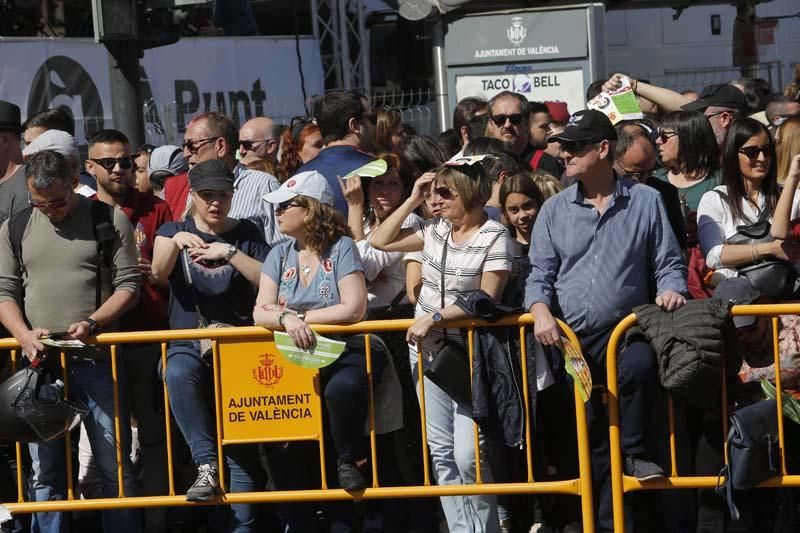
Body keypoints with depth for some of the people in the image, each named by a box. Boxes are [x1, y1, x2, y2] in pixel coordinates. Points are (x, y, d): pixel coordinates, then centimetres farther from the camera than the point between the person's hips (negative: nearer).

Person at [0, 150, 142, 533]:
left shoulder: (109, 220, 2)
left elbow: (128, 285, 0)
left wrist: (91, 323, -15)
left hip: (97, 359, -2)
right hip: (40, 361, 2)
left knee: (115, 464, -1)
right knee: (45, 470, 4)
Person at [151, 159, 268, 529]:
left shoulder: (246, 234, 11)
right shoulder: (174, 230, 13)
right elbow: (159, 274, -7)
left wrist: (229, 253, -16)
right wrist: (175, 241, -27)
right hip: (188, 343, 1)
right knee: (177, 373, -36)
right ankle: (206, 463, -33)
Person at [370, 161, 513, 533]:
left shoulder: (495, 237, -10)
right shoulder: (436, 231, 8)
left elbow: (487, 299, -15)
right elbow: (380, 241, 16)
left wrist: (436, 316, -19)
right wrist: (412, 201, 9)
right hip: (428, 349, 6)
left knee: (468, 454, -13)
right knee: (441, 451, 6)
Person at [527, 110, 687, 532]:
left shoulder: (645, 201, 5)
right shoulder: (554, 210, 10)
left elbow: (668, 264, 8)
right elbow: (540, 274, 7)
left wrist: (671, 289, -14)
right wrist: (541, 310, -12)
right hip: (570, 338, 2)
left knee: (640, 363, -37)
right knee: (589, 437, 1)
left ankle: (633, 453, -19)